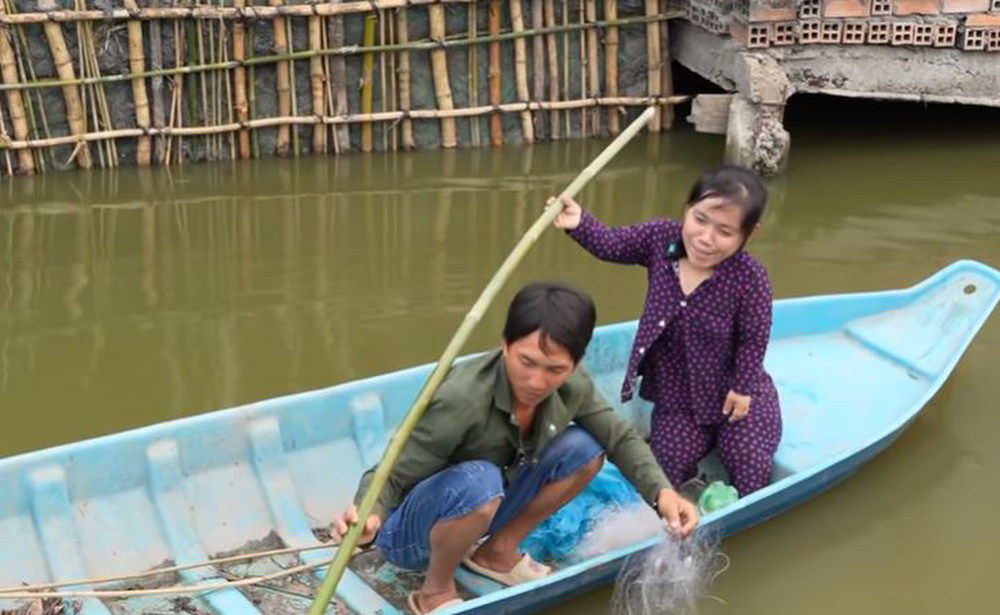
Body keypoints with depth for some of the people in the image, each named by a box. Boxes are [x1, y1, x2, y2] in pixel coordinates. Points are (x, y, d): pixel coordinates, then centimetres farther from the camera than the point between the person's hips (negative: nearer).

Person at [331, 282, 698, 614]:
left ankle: (497, 552, 9)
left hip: (474, 514, 6)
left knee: (582, 449, -10)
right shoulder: (461, 400, -34)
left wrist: (661, 491, -17)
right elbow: (391, 476, -27)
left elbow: (621, 437, -1)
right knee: (478, 480, -38)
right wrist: (369, 517, -48)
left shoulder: (572, 387, -16)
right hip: (409, 531, -6)